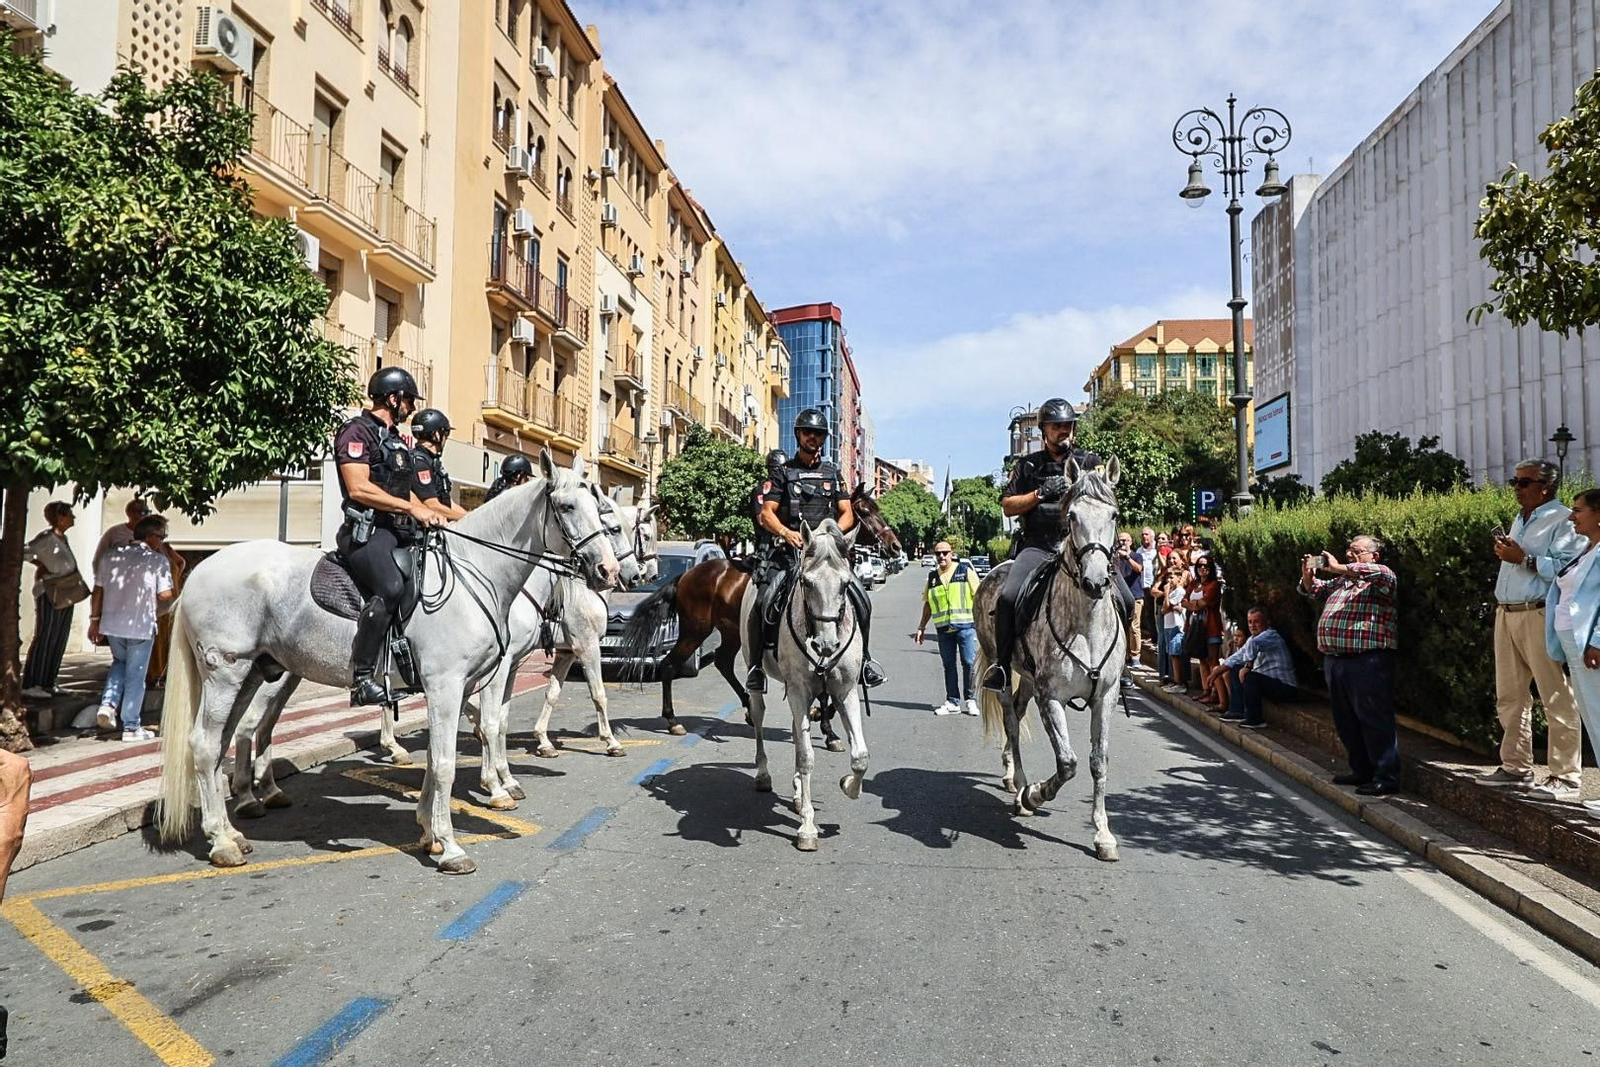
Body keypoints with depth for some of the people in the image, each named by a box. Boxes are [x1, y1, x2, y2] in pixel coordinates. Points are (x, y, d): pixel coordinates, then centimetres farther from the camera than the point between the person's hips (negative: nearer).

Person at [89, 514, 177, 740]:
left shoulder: (111, 556, 6)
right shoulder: (158, 559, -8)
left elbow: (98, 590, 8)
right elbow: (165, 595, -11)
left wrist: (94, 620, 15)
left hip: (111, 624, 5)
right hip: (141, 626, -4)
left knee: (120, 662, 29)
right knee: (135, 675, 6)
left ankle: (108, 704, 10)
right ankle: (131, 727, 11)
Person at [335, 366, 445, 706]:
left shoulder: (395, 439, 24)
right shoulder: (357, 431, -5)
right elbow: (359, 489, -17)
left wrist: (428, 512, 12)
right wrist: (413, 508, -18)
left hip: (399, 530, 10)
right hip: (366, 530, -10)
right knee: (391, 587, -33)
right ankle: (361, 677, -28)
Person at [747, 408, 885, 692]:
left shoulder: (832, 473, 17)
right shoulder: (783, 472, 10)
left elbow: (847, 514, 11)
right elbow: (766, 514, 2)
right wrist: (786, 532, -17)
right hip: (790, 549, -2)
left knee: (861, 601, -11)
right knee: (765, 599, -23)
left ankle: (864, 658, 9)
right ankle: (758, 663, -8)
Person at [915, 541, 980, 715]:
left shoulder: (966, 570, 2)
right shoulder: (932, 577, 13)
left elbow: (978, 595, 1)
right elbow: (928, 604, 19)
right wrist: (921, 627, 15)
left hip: (965, 625, -4)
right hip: (943, 628, 4)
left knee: (969, 663, -4)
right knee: (948, 665, 7)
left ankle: (970, 700, 8)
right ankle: (952, 702, 14)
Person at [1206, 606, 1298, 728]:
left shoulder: (1271, 635, -16)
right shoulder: (1253, 638, 12)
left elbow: (1253, 644, -39)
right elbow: (1237, 657, 18)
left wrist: (1248, 666, -32)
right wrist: (1217, 671, 12)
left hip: (1285, 687, -10)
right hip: (1267, 682, 10)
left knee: (1249, 676, -31)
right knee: (1235, 670, 13)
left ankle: (1255, 719, -16)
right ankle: (1238, 712, 10)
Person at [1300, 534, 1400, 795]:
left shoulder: (1382, 578, -2)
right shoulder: (1341, 581, 22)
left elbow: (1381, 575, -25)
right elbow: (1314, 590, 32)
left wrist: (1338, 568, -22)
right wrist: (1308, 575, 9)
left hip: (1367, 660, -9)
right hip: (1334, 659, 9)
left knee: (1374, 720, -6)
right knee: (1345, 721, 14)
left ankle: (1386, 777, -1)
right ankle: (1362, 771, 25)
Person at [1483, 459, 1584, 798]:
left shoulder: (1562, 519, -5)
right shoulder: (1519, 521, 22)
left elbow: (1567, 568, -20)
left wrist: (1524, 558, -16)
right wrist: (1504, 553, 12)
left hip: (1540, 615, -9)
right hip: (1506, 614, 9)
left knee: (1557, 700, -5)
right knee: (1509, 696, 11)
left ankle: (1565, 778, -1)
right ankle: (1516, 768, 20)